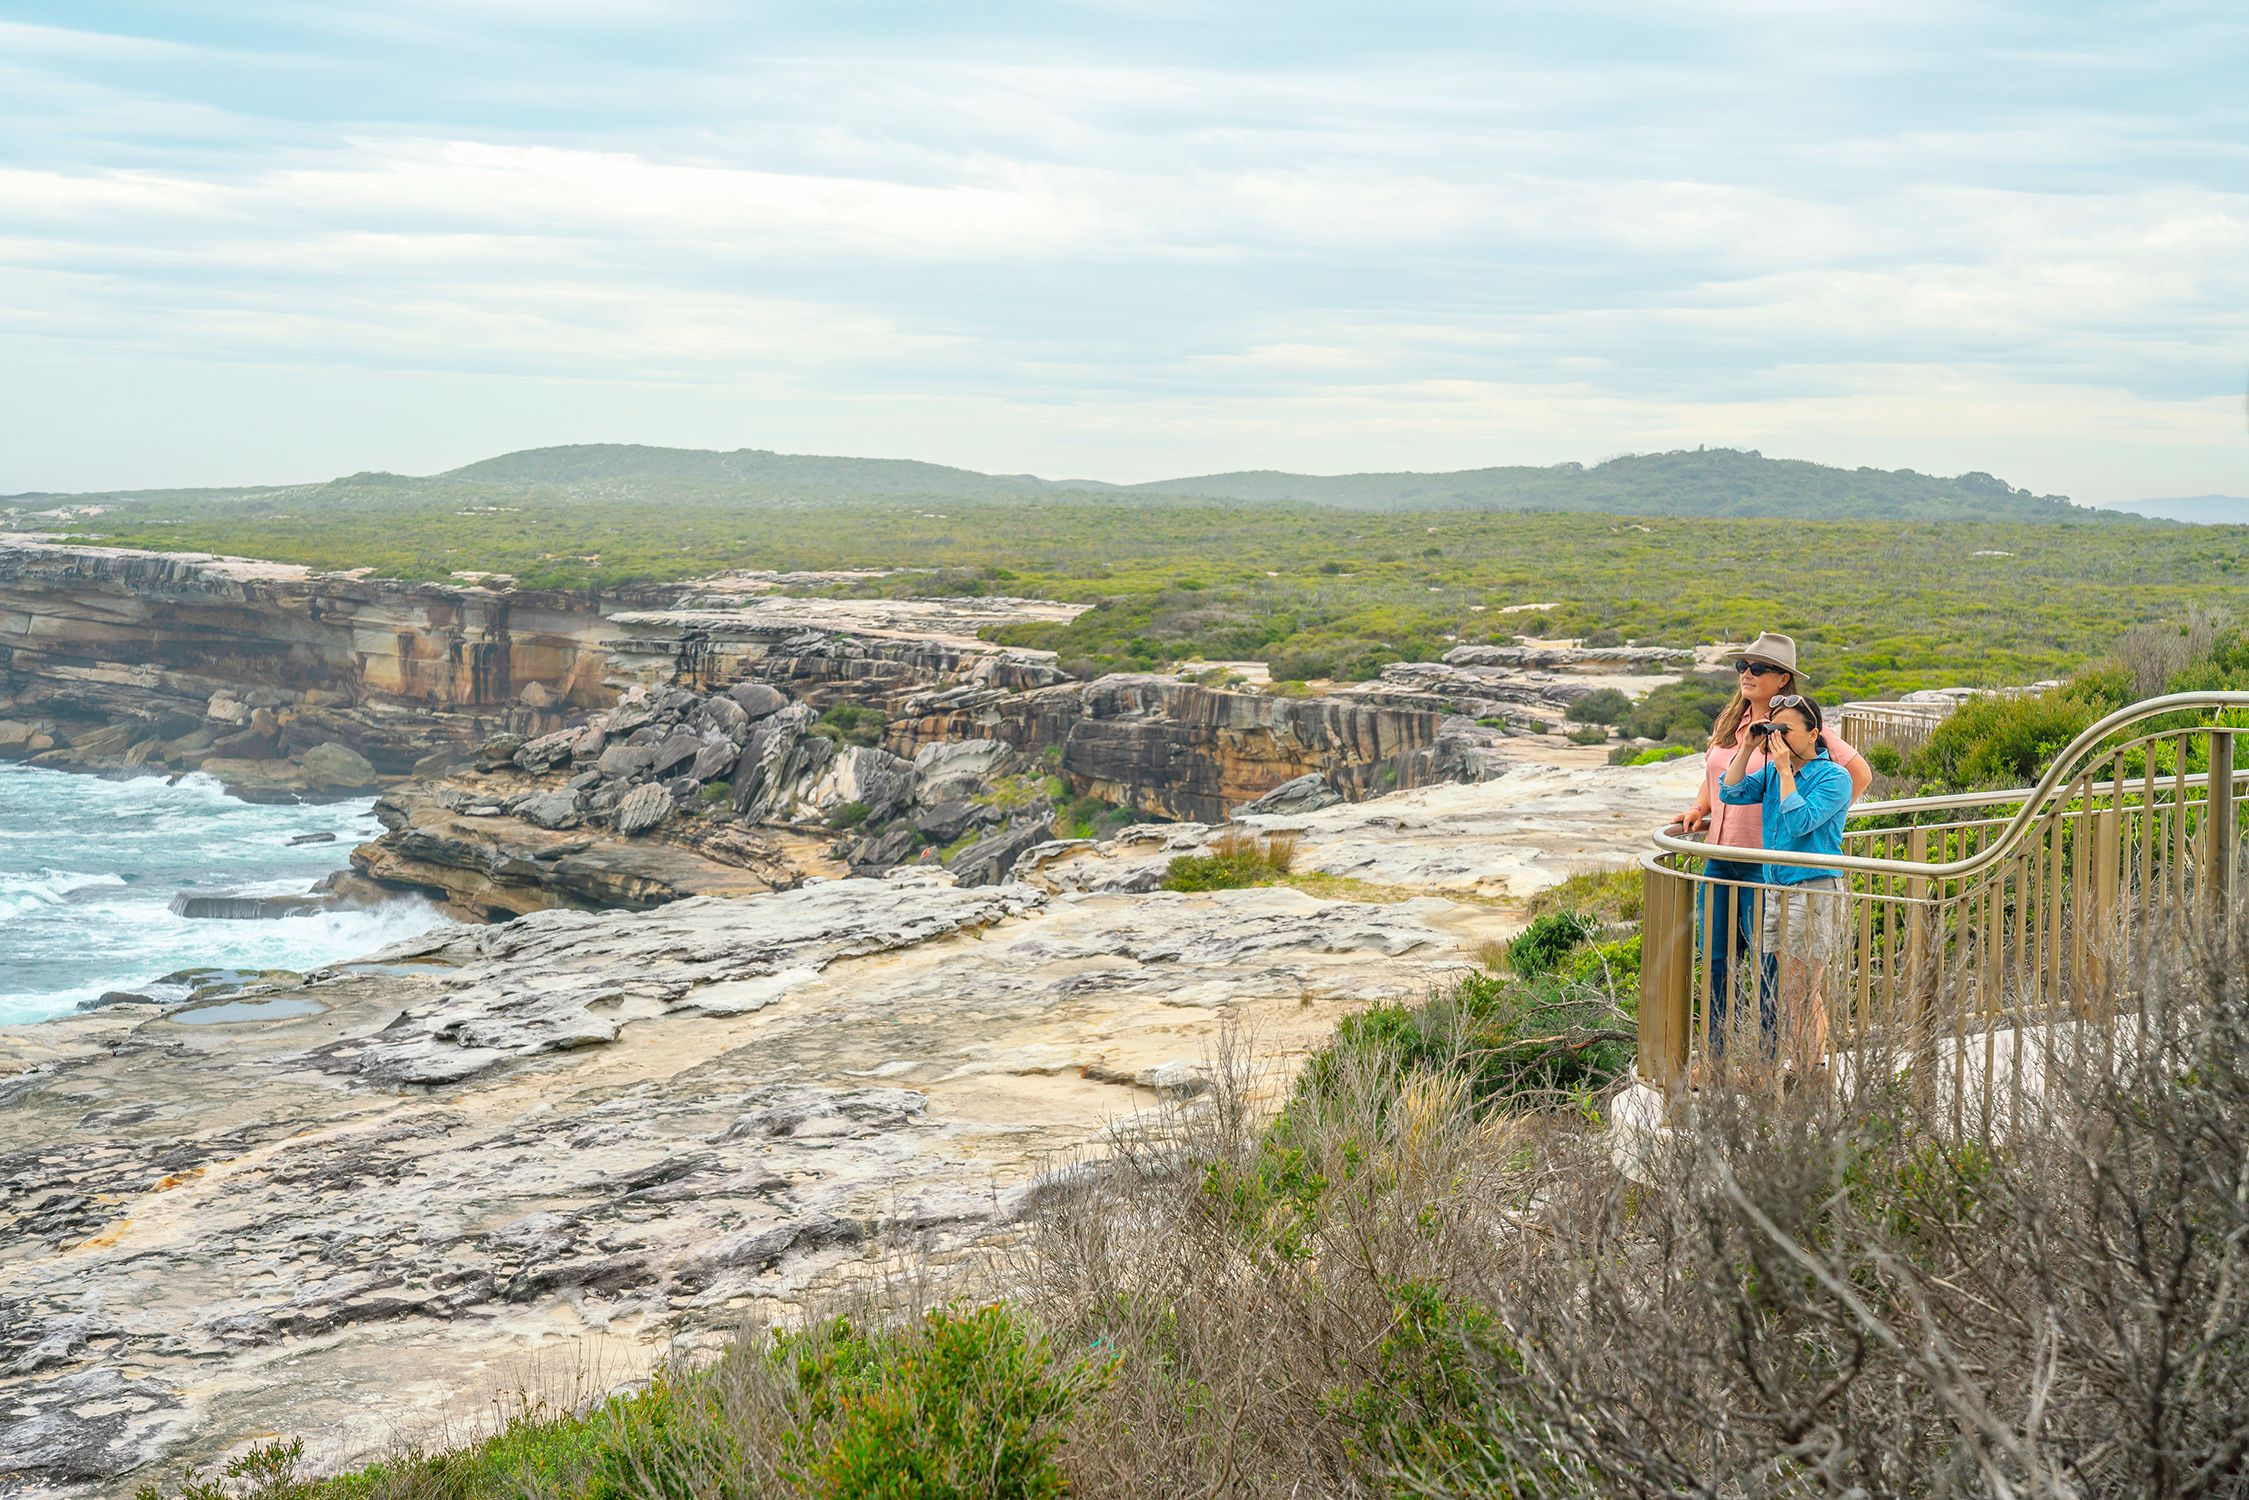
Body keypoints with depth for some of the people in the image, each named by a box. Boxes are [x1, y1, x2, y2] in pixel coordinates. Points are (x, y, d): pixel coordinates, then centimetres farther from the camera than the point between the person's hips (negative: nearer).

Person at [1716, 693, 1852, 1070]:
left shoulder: (1834, 777, -9)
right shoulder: (1773, 771, 12)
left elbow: (1799, 822, -19)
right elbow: (1731, 793, 5)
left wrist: (1785, 769, -16)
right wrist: (1746, 747, -1)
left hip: (1813, 894, -7)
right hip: (1775, 890, 7)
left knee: (1800, 994, -6)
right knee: (1791, 993, 9)